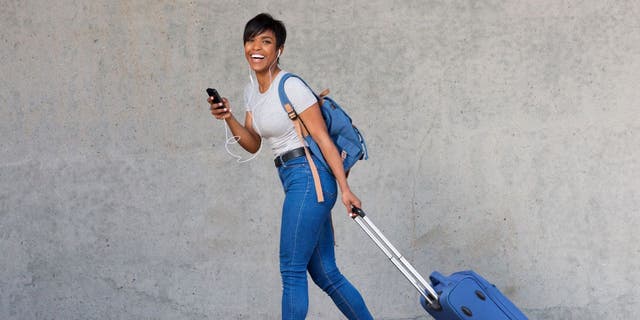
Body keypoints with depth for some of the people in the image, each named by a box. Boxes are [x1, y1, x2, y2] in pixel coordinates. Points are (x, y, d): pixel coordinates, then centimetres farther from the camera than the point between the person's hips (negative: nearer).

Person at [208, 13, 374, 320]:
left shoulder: (291, 87, -12)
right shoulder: (252, 90, 13)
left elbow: (324, 140, -12)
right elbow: (253, 145, 14)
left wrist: (345, 189, -16)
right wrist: (229, 119, -3)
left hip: (309, 178, -9)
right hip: (293, 180, 9)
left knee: (291, 270, -8)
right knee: (326, 274, 11)